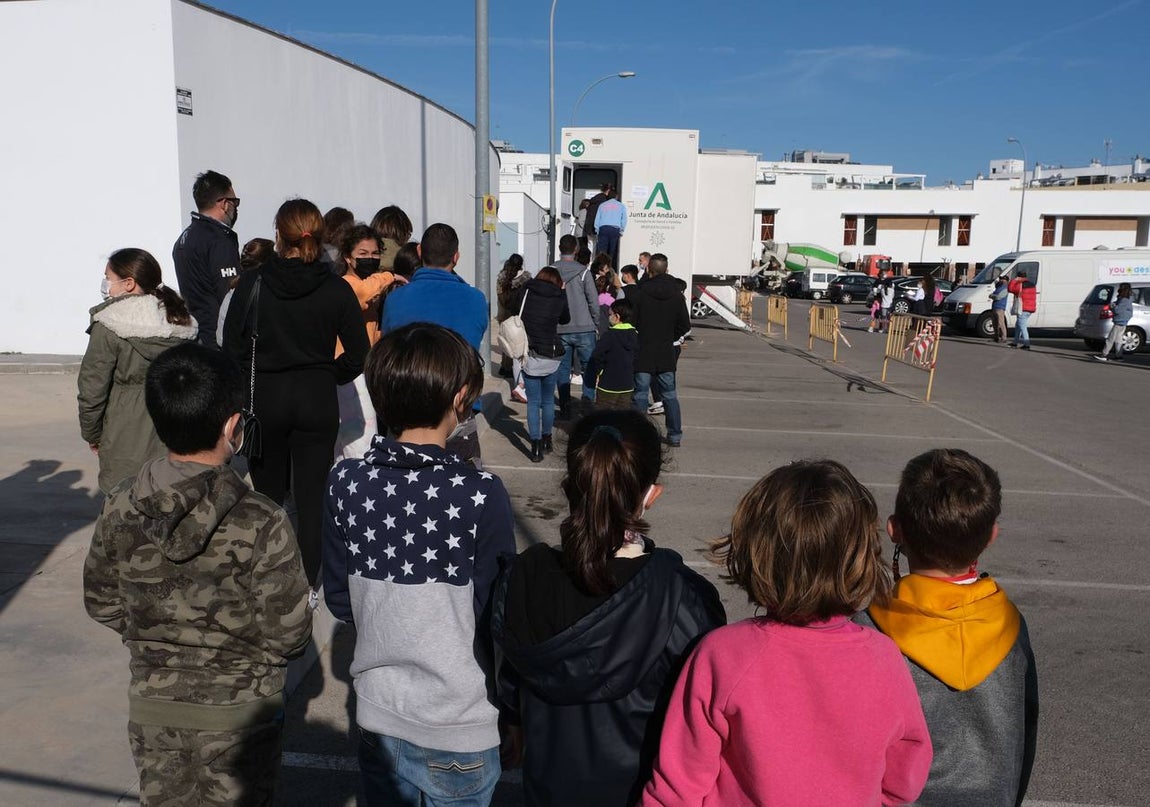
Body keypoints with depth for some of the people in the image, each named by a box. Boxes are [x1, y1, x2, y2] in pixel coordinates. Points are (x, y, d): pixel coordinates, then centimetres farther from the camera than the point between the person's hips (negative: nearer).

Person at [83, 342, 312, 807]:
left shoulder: (120, 508, -13)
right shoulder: (261, 524, -26)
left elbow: (102, 604, 1)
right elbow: (288, 633, -18)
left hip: (151, 703, 4)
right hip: (238, 708, -3)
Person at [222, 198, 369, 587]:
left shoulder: (252, 284, -7)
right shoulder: (336, 290, -7)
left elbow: (232, 344, -4)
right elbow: (357, 354, -5)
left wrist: (255, 378, 10)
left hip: (264, 398, 1)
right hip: (317, 401, -1)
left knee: (267, 493, 17)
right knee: (311, 496, 7)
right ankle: (306, 583, 14)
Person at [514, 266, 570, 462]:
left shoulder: (525, 292, -1)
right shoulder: (559, 296, -1)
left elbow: (512, 308, 11)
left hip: (529, 356, 0)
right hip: (551, 356, 1)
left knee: (533, 402, 4)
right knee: (548, 400, 17)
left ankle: (536, 447, -1)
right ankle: (546, 440, 29)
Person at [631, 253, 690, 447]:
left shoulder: (640, 293, -11)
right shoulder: (676, 294, 0)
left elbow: (630, 322, -7)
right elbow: (685, 326, 3)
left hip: (642, 353, -3)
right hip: (666, 355, 3)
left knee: (640, 395, 4)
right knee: (669, 395, 13)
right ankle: (675, 435, 17)